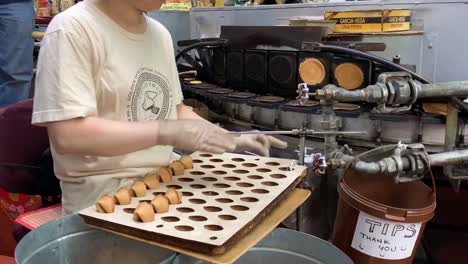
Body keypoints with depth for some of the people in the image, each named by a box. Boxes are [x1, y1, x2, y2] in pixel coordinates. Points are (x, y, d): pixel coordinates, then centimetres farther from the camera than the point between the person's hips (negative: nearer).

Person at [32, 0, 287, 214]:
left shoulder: (160, 33, 9)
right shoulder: (73, 28, -14)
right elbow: (68, 135, -23)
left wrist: (231, 141, 6)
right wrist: (166, 132, -27)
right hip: (102, 197, -7)